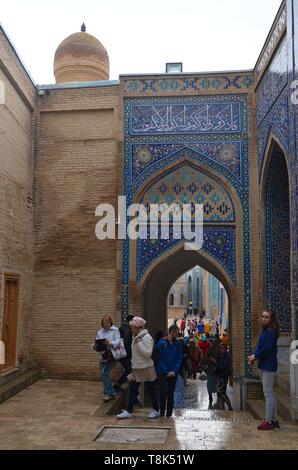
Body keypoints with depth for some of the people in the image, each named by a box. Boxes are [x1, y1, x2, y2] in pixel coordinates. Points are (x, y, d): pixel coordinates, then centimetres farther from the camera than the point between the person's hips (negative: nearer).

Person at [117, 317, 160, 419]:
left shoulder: (146, 338, -19)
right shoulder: (136, 337, 8)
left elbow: (148, 354, -26)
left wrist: (139, 343, -28)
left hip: (146, 369, -8)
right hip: (136, 369, 8)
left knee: (150, 390, 6)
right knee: (132, 390, 11)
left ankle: (156, 411, 21)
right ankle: (129, 411, 19)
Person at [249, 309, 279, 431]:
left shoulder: (271, 332, -17)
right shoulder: (264, 331, 12)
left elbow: (266, 348, -20)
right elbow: (259, 345, 11)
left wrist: (255, 356, -10)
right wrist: (254, 355, -4)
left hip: (269, 366, -10)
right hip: (263, 365, 10)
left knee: (268, 393, -5)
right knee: (270, 393, 15)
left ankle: (269, 422, 1)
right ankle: (274, 419, 24)